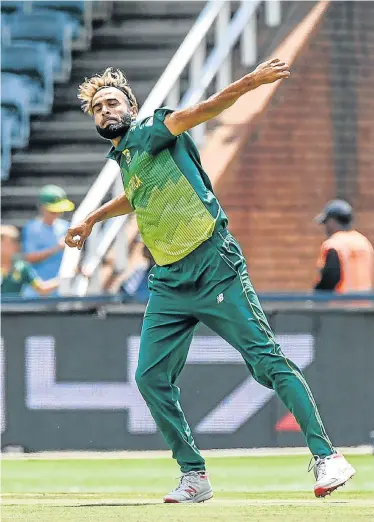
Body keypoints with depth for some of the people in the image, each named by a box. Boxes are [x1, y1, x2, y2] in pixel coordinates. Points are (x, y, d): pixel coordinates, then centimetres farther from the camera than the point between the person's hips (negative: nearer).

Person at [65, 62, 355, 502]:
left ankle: (326, 457, -10)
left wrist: (251, 82, -36)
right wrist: (92, 220, 56)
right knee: (151, 378, 0)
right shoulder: (123, 157, 18)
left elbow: (200, 111, -21)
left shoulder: (148, 134, -3)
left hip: (215, 271, -8)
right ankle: (194, 475, 10)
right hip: (168, 284, 8)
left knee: (268, 362, -11)